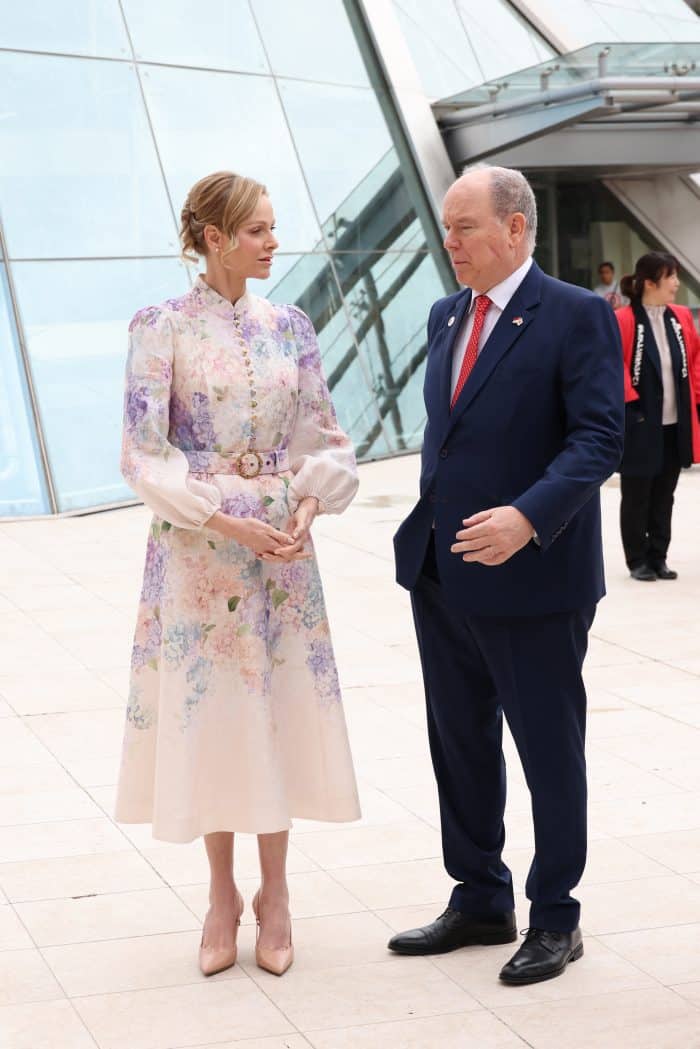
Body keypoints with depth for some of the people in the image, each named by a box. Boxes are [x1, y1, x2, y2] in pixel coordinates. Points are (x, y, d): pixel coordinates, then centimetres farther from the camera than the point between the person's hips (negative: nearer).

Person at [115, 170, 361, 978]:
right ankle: (222, 894, 18)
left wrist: (309, 503, -10)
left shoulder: (289, 327, 6)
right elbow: (144, 451, -10)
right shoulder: (161, 327, -6)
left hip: (283, 543, 3)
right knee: (207, 708, 4)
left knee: (279, 706, 6)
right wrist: (226, 519, -17)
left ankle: (274, 892, 18)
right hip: (196, 546, -3)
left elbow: (324, 438, 8)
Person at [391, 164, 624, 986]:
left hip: (531, 578, -7)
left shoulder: (577, 316, -11)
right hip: (442, 574, 7)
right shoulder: (446, 315, 11)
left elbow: (598, 438, -18)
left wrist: (527, 518, -31)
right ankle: (479, 901, 31)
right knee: (459, 744, 16)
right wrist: (426, 533, 15)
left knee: (549, 752, 6)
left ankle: (555, 919, 21)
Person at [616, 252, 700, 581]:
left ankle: (658, 558, 24)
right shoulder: (623, 321, -15)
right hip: (640, 424, -6)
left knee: (663, 497, 14)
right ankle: (638, 561, 17)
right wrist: (630, 399, -16)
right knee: (636, 497, 6)